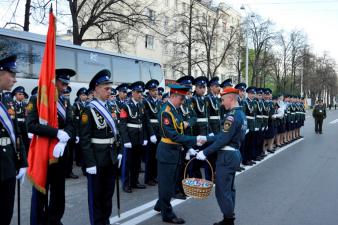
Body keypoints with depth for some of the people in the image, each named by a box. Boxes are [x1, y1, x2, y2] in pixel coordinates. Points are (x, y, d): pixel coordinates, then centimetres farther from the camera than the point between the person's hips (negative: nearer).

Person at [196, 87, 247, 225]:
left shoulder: (232, 115, -21)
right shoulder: (241, 114, 11)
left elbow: (223, 140, -23)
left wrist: (205, 153, -17)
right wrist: (206, 139, 13)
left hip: (227, 156, -10)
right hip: (234, 154, 10)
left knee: (222, 190, -1)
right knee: (229, 188, 18)